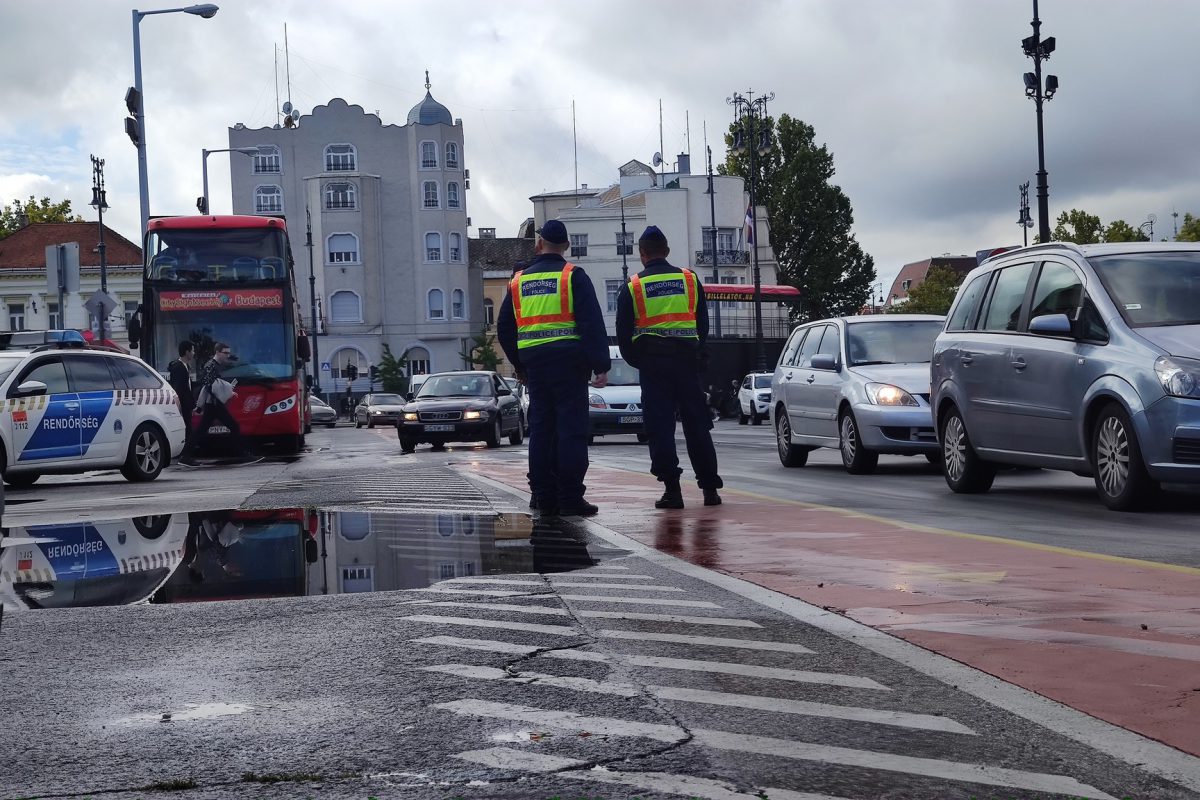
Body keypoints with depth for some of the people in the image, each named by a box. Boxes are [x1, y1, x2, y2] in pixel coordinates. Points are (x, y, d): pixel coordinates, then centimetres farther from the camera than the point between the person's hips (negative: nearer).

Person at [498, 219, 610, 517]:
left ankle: (544, 498, 11)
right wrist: (600, 366, -11)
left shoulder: (519, 280, 12)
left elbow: (504, 328, 17)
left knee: (541, 428, 10)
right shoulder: (573, 276, -3)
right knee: (571, 428, -4)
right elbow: (592, 324, -11)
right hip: (568, 358, -5)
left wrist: (519, 365, 26)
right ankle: (570, 499, -8)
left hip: (533, 361, 5)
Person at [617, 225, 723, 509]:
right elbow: (703, 325, 12)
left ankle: (672, 490, -6)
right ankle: (710, 488, 6)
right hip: (687, 360, 2)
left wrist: (637, 361, 14)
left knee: (660, 427, 0)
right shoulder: (690, 280, 6)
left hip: (652, 364, -2)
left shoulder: (632, 287, 0)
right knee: (697, 426, 7)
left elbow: (623, 334, 1)